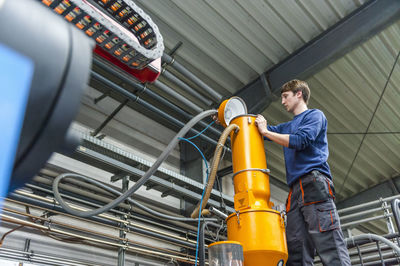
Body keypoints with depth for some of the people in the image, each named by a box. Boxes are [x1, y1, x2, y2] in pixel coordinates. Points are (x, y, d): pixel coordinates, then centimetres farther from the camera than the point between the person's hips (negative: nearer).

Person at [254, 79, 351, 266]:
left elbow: (299, 141, -7)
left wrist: (265, 131, 1)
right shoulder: (287, 127, 33)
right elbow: (257, 129, 37)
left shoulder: (315, 115, 10)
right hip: (295, 191, 7)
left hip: (314, 183, -7)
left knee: (331, 250, -16)